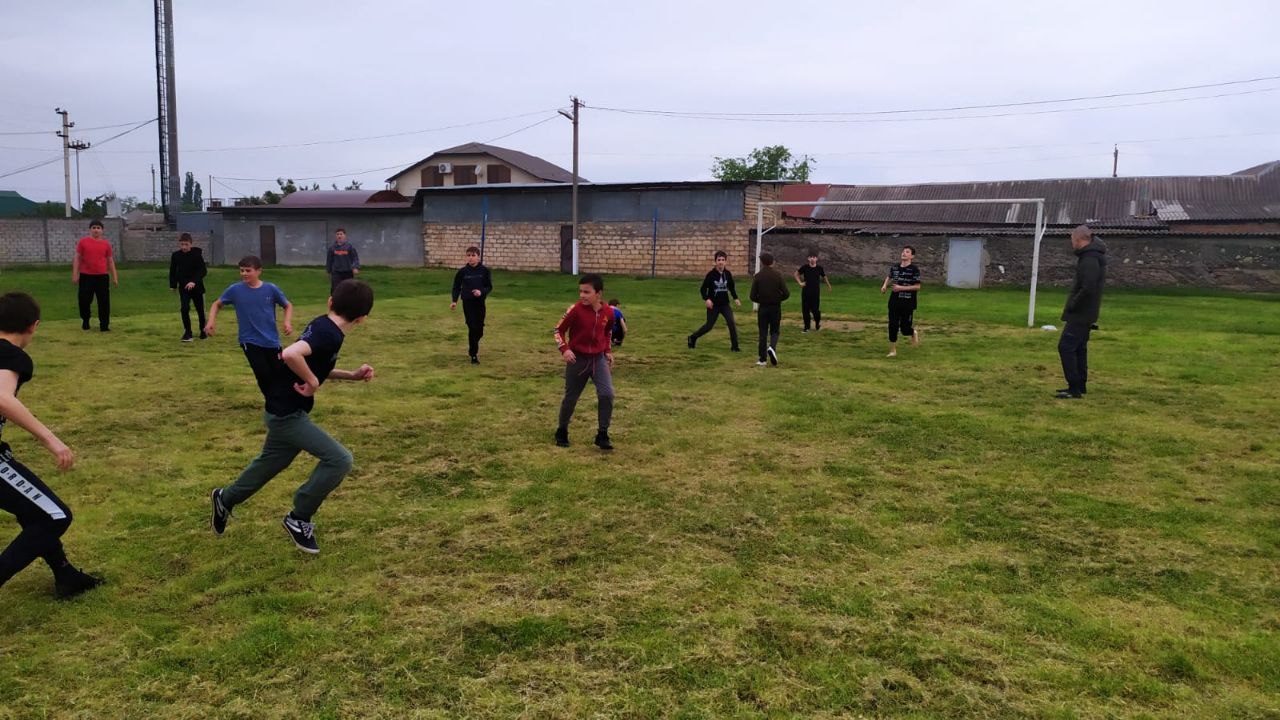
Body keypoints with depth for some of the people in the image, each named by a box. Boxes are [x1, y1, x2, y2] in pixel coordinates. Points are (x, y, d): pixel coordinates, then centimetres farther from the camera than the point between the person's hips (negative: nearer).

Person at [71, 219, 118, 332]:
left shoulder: (106, 243, 6)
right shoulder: (83, 241, 2)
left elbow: (110, 261, 10)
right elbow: (77, 258, 2)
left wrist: (114, 277, 7)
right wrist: (75, 274, -5)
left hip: (102, 276, 1)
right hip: (86, 276, -1)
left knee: (104, 302, -2)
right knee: (84, 300, 6)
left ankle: (104, 325, 4)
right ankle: (85, 321, 27)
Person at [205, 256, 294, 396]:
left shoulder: (271, 289, -6)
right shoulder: (235, 289, -5)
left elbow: (288, 305, 9)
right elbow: (217, 304, 10)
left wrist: (288, 322, -9)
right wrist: (211, 321, -6)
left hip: (272, 341, 1)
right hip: (249, 341, -1)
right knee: (263, 375, -12)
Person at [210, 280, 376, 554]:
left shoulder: (322, 326, 3)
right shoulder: (330, 335, -25)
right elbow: (290, 355, -41)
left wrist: (352, 375, 10)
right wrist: (313, 382, -26)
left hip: (282, 410, 10)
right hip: (286, 413, -10)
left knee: (271, 462, 29)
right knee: (339, 459, -11)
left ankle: (225, 499, 52)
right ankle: (299, 519, 4)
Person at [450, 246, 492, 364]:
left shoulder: (484, 270, -3)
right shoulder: (462, 271, -1)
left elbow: (489, 287, 0)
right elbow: (456, 287, 7)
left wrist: (481, 292, -19)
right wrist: (454, 301, -4)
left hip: (480, 303, 1)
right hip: (467, 303, -1)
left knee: (479, 330, 6)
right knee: (472, 328, -7)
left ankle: (472, 348, 36)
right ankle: (473, 355, 3)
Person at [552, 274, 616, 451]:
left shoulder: (608, 312, -4)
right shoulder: (575, 309, -15)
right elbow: (559, 330, -6)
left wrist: (608, 351, 9)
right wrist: (564, 349, -19)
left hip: (599, 359, 2)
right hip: (577, 359, -2)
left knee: (607, 394, -13)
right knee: (570, 398, 8)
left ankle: (602, 435, 1)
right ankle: (562, 432, 31)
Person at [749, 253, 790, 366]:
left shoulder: (757, 276, -6)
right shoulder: (778, 275, -6)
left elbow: (753, 296, -7)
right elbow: (786, 293, -9)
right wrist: (778, 299, 11)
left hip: (763, 308, 0)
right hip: (776, 308, 0)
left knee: (763, 333, 8)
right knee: (775, 331, 14)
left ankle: (762, 359, 8)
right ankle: (772, 348, -15)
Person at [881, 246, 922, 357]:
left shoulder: (914, 269, -10)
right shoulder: (894, 268, 6)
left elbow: (917, 286, -12)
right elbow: (889, 277, 26)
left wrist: (901, 288, -18)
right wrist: (884, 285, 6)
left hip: (908, 303, -4)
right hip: (894, 302, 4)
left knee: (905, 328, -1)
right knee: (893, 326, 1)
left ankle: (914, 332, 36)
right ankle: (893, 350, 12)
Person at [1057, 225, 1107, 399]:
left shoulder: (1089, 260, -20)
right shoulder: (1092, 256, 13)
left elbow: (1088, 288, -28)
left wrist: (1072, 305, -17)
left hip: (1080, 313, -10)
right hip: (1084, 313, 10)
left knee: (1066, 347, -10)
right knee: (1079, 348, 16)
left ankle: (1074, 388, -9)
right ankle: (1080, 385, 23)